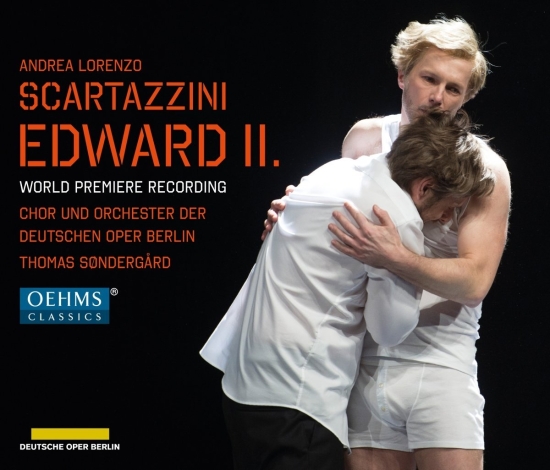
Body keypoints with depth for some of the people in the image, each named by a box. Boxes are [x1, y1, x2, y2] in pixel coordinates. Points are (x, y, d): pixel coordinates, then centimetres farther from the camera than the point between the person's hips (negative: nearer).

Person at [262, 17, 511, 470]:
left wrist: (393, 257, -28)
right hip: (364, 359, 3)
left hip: (439, 361, -3)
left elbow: (474, 281, -13)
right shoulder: (364, 138, 9)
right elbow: (340, 233, 23)